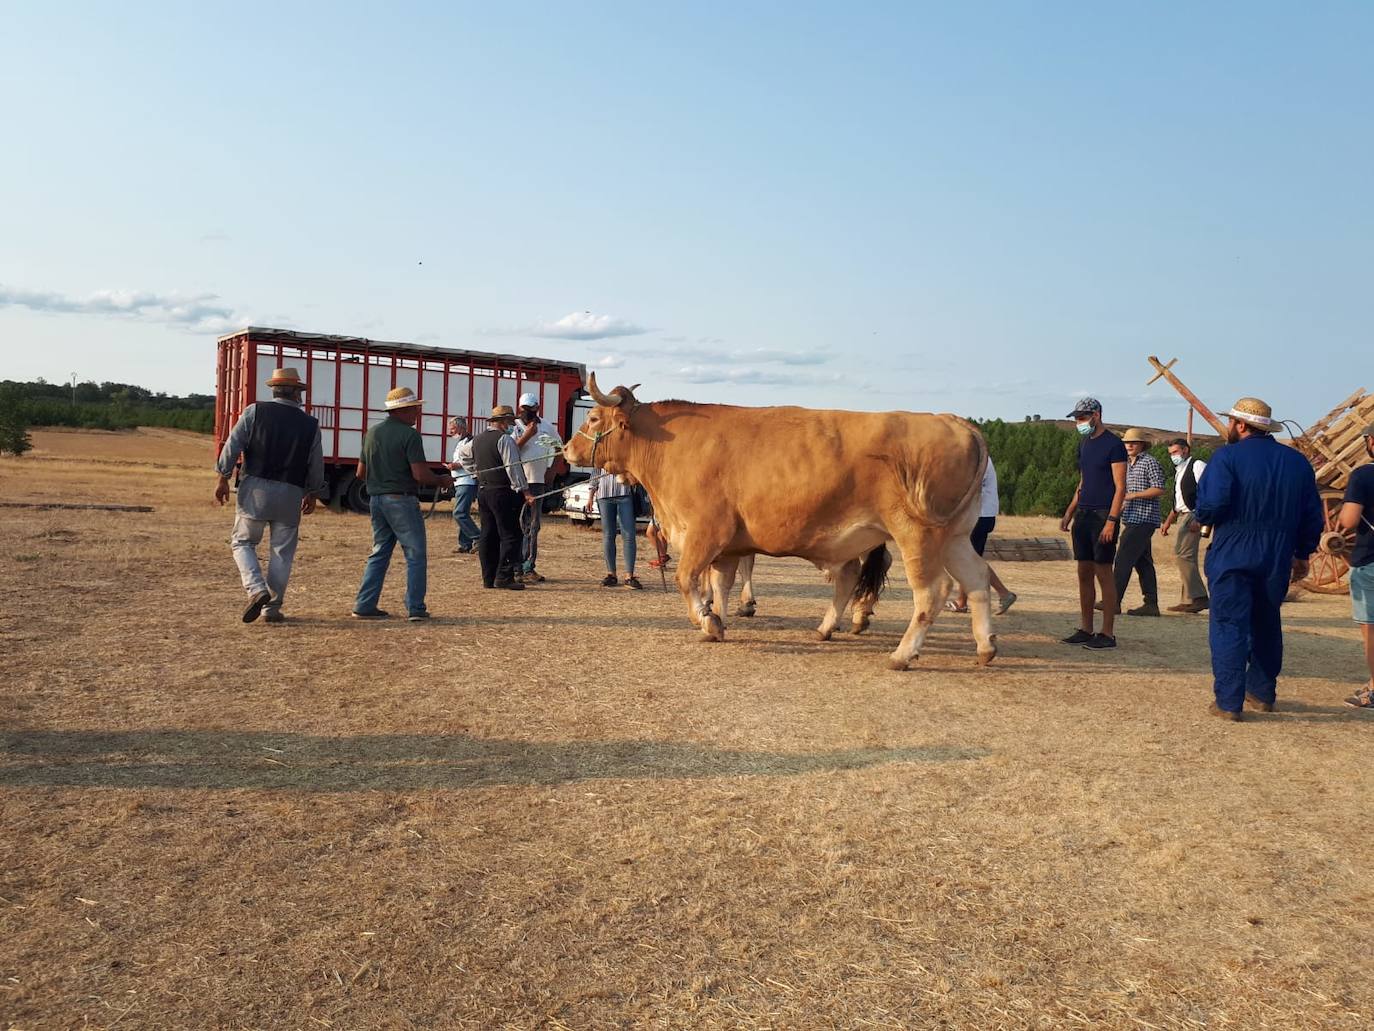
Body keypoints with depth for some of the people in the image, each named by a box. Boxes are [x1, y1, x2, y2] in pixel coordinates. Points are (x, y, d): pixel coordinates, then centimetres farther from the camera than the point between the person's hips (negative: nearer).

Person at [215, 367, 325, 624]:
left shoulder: (255, 412, 1)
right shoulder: (310, 424, 4)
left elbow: (232, 446, -4)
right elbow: (316, 466, 9)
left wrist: (223, 478, 4)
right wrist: (312, 495, 22)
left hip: (255, 489, 0)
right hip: (290, 495, 1)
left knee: (242, 542, 13)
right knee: (282, 552, 8)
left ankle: (256, 589, -8)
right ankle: (272, 607, 10)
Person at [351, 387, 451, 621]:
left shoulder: (372, 433, 10)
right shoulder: (409, 434, -12)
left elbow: (361, 473, 13)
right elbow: (420, 474, -19)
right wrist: (442, 481, -1)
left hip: (376, 500, 7)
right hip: (401, 500, -7)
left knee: (379, 553, 15)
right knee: (416, 555, 1)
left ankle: (364, 606, 12)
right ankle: (415, 608, 0)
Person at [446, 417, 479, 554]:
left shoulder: (470, 442, -12)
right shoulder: (460, 443, 21)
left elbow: (478, 463, -21)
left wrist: (459, 465, -20)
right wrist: (454, 466, 14)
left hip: (467, 482, -11)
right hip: (460, 483, 11)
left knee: (459, 513, -17)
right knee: (461, 514, 11)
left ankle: (478, 539, -12)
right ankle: (466, 545, 15)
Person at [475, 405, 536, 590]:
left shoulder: (478, 439, 13)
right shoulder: (504, 438, -12)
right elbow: (513, 467, -16)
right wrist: (525, 491, -15)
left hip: (482, 491, 8)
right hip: (502, 492, -8)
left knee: (488, 535, 10)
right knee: (509, 535, -5)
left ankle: (488, 578, 13)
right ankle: (504, 577, -10)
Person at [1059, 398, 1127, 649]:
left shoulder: (1113, 444, -9)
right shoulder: (1084, 443, 15)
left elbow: (1120, 487, -13)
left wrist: (1111, 521, -20)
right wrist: (1070, 511, 14)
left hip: (1103, 516, -8)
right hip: (1083, 515, 8)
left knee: (1104, 573, -4)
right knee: (1084, 573, 9)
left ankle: (1107, 634, 1)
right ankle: (1085, 630, 16)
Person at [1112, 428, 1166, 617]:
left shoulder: (1150, 462, -7)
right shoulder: (1127, 463, 20)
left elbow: (1159, 490, -14)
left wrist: (1133, 495, -17)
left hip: (1143, 519, -9)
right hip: (1132, 519, 9)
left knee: (1123, 559, -12)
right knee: (1142, 562, 9)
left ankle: (1114, 601, -11)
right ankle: (1151, 604, 11)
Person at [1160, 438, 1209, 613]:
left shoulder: (1197, 465, -5)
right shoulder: (1179, 472, 23)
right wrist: (1167, 522, 22)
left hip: (1193, 516, -10)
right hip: (1183, 516, 10)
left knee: (1182, 554, -15)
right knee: (1187, 557, 9)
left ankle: (1197, 598, -12)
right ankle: (1191, 599, 13)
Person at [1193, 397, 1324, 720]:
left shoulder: (1227, 457, -11)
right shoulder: (1297, 462, 7)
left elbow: (1211, 505, -21)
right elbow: (1313, 516, 10)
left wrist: (1202, 517, 1)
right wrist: (1302, 554, 19)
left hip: (1232, 557, -5)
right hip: (1277, 561, 6)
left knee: (1229, 627, -1)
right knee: (1266, 626, 19)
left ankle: (1228, 701, -3)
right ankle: (1262, 694, 28)